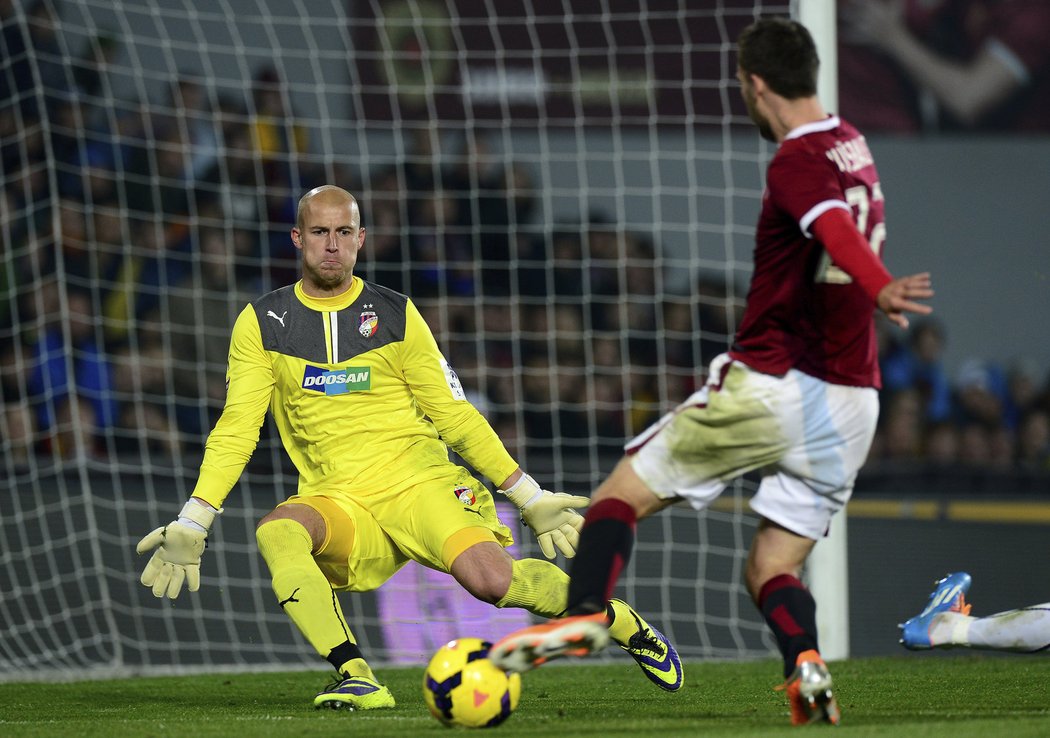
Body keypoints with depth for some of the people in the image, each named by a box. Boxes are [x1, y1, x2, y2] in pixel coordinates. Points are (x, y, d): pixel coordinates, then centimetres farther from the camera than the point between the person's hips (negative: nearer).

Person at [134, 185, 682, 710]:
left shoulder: (396, 315, 5)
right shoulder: (262, 325, 5)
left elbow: (455, 416, 9)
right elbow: (236, 429, 3)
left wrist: (529, 497, 6)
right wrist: (192, 523, -8)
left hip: (420, 485, -1)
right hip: (337, 501, 1)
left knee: (489, 580, -26)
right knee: (276, 530, -34)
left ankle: (628, 626, -2)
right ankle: (357, 677, -37)